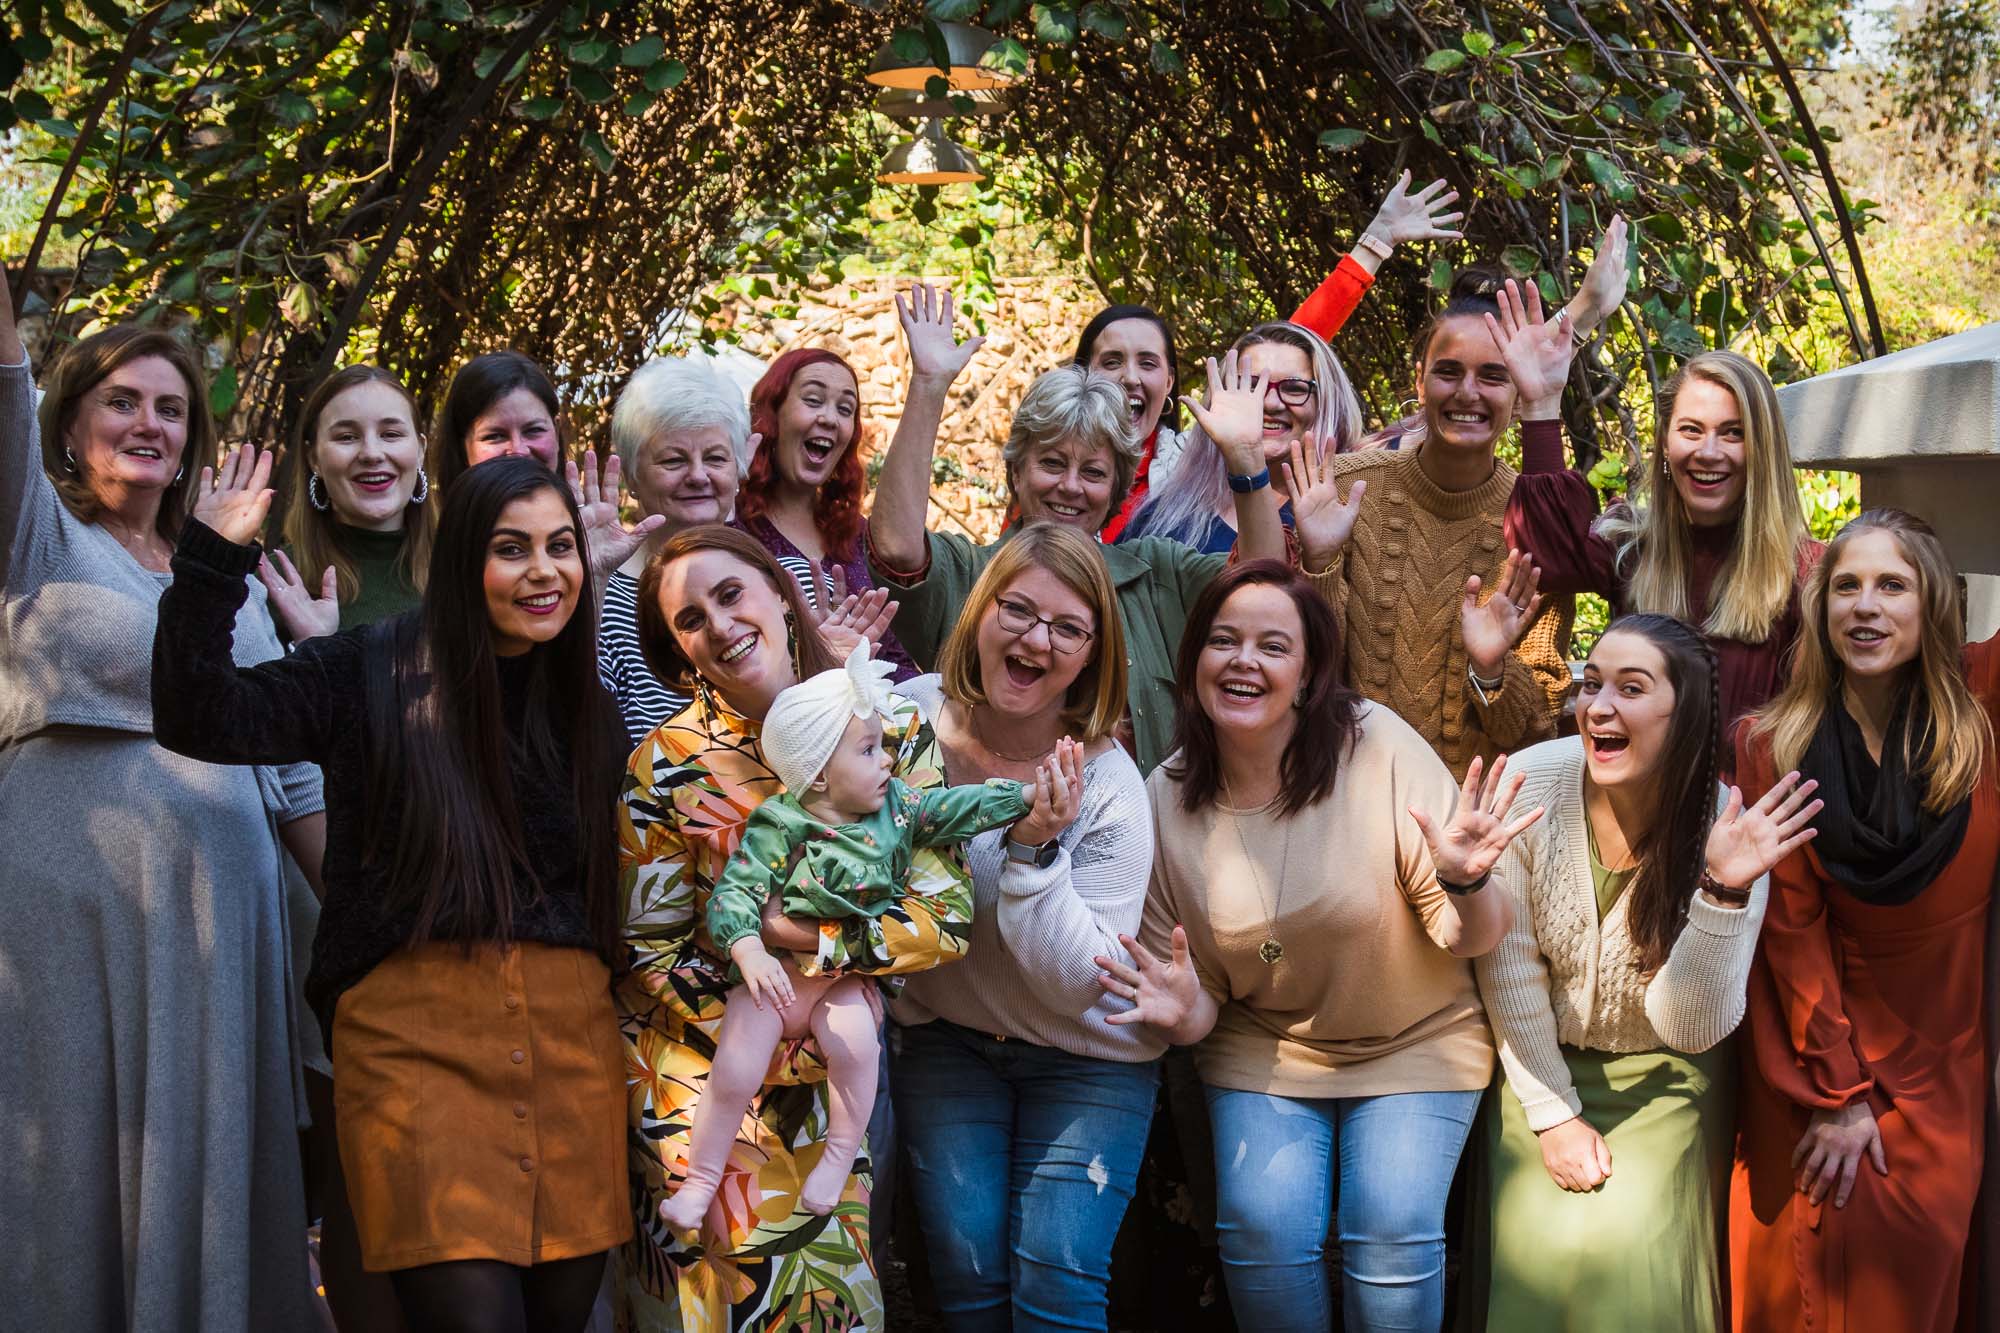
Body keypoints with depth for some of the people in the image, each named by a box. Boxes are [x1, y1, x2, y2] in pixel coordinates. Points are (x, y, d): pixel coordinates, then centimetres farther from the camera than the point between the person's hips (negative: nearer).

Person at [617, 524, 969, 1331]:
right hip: (705, 1069, -2)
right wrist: (789, 1057, -15)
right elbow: (650, 956, -7)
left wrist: (796, 931, -20)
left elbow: (947, 918, -10)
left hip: (841, 1072, 2)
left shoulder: (892, 730, -6)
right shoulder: (667, 768, -10)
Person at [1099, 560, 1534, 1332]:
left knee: (1393, 1230, -22)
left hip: (1415, 1046, -1)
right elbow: (1196, 1009, 1)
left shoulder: (1378, 744, -16)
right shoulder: (1165, 800, -8)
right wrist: (1182, 1014, -23)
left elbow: (1472, 940, -12)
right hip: (1262, 1054, 2)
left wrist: (1468, 884, -34)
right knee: (1262, 1224, -21)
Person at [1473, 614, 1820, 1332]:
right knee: (1541, 1250, -14)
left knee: (1634, 1259, -17)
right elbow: (1509, 969, -9)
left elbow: (1691, 1026, -22)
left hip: (1665, 1082, -1)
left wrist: (1721, 891, -36)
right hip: (1543, 1064, 1)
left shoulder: (1728, 830, -19)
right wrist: (1553, 1115, -7)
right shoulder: (1529, 784, -19)